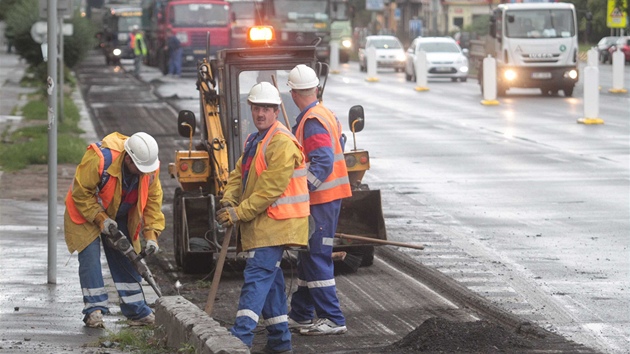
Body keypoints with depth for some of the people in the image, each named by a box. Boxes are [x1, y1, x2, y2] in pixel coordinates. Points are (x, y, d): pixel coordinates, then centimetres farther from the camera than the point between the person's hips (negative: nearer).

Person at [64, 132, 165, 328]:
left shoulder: (150, 169, -20)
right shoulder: (99, 159, -37)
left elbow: (153, 201, -8)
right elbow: (81, 192, -26)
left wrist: (151, 234, -15)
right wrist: (100, 219, -26)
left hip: (119, 217, 5)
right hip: (86, 213, -5)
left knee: (126, 259, 4)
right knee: (90, 257, -13)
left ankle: (136, 311, 10)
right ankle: (94, 310, -9)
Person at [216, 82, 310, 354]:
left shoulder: (282, 143, -15)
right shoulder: (254, 141, 18)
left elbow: (271, 188, -21)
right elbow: (239, 175, 16)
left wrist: (239, 213, -19)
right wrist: (229, 200, -5)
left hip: (273, 224, -10)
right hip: (259, 225, 10)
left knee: (257, 276, -16)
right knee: (270, 280, 13)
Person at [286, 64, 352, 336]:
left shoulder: (312, 122, -18)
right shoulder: (326, 115, 13)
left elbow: (322, 163, -25)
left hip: (320, 200, -10)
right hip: (326, 198, 10)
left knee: (317, 259, -8)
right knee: (308, 257, 16)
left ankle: (333, 319, -6)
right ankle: (300, 315, 24)